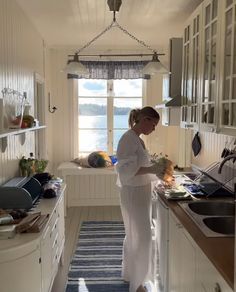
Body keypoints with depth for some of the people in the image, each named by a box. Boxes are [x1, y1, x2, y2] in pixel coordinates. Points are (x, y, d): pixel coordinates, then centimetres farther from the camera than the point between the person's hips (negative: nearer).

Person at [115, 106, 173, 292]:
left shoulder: (137, 139, 11)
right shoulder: (128, 139, -18)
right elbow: (126, 169, -26)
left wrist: (156, 171, 5)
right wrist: (152, 169, -28)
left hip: (141, 192, 10)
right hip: (134, 193, -10)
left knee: (135, 235, 20)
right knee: (142, 237, -3)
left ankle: (130, 273, 36)